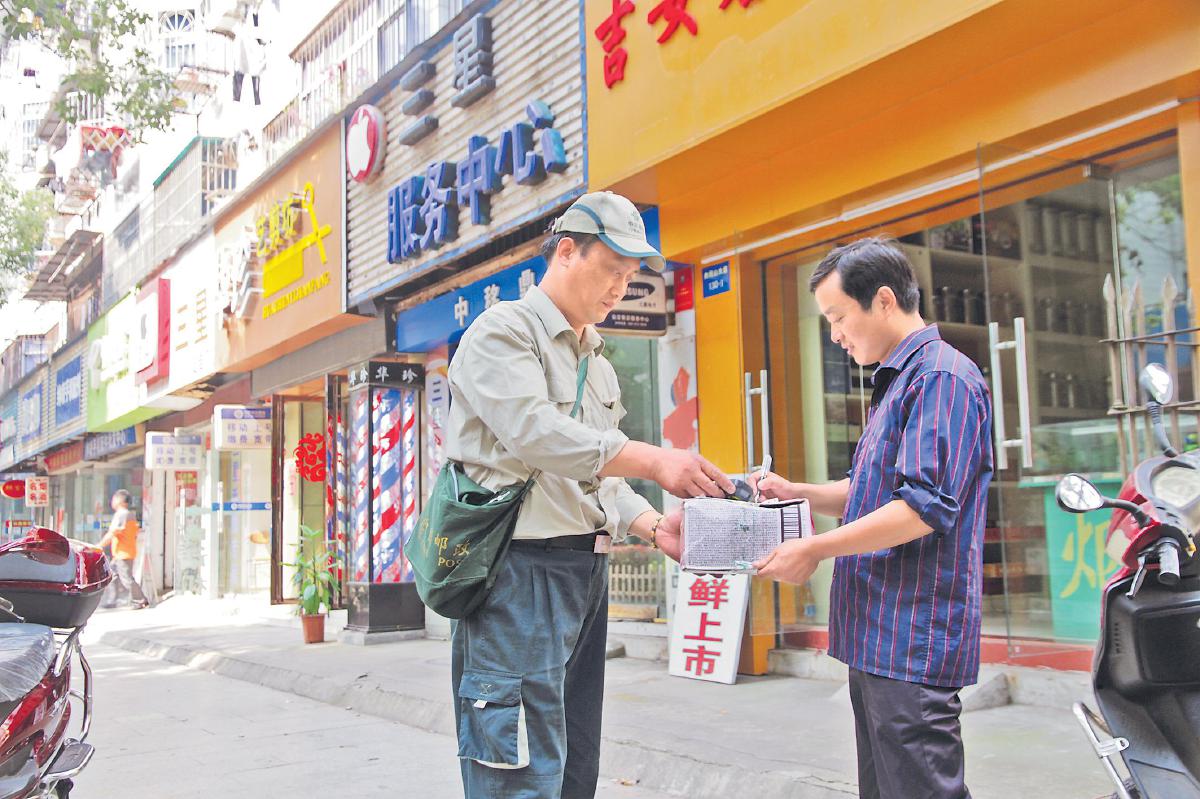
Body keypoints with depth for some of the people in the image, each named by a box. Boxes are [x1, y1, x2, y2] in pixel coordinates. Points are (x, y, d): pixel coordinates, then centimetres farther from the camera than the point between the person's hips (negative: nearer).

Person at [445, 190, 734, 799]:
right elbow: (534, 432, -21)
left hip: (586, 570, 9)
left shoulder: (597, 362, 20)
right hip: (519, 570, -8)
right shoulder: (502, 331, -5)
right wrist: (654, 461, -27)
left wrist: (652, 526, 0)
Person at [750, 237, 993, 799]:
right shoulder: (896, 383, 19)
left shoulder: (943, 377, -14)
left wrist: (817, 549, -16)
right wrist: (795, 493, 12)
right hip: (876, 641, 10)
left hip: (913, 644, -10)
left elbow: (924, 507, -22)